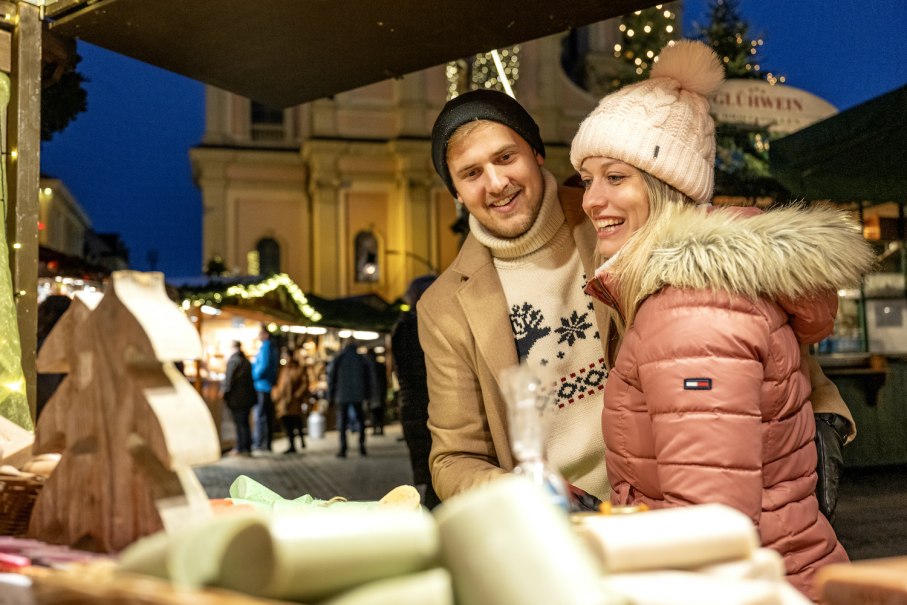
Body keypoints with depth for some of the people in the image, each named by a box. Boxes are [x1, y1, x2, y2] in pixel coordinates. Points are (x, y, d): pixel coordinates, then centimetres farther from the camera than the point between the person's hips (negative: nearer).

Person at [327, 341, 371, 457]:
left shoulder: (337, 359, 2)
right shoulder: (362, 359, 6)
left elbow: (331, 377, 1)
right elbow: (368, 377, 5)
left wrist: (330, 395, 6)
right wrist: (367, 394, 10)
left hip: (342, 395, -1)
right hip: (358, 395, 1)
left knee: (342, 421, 2)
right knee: (360, 419, 10)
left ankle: (343, 449, -3)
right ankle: (362, 447, 5)